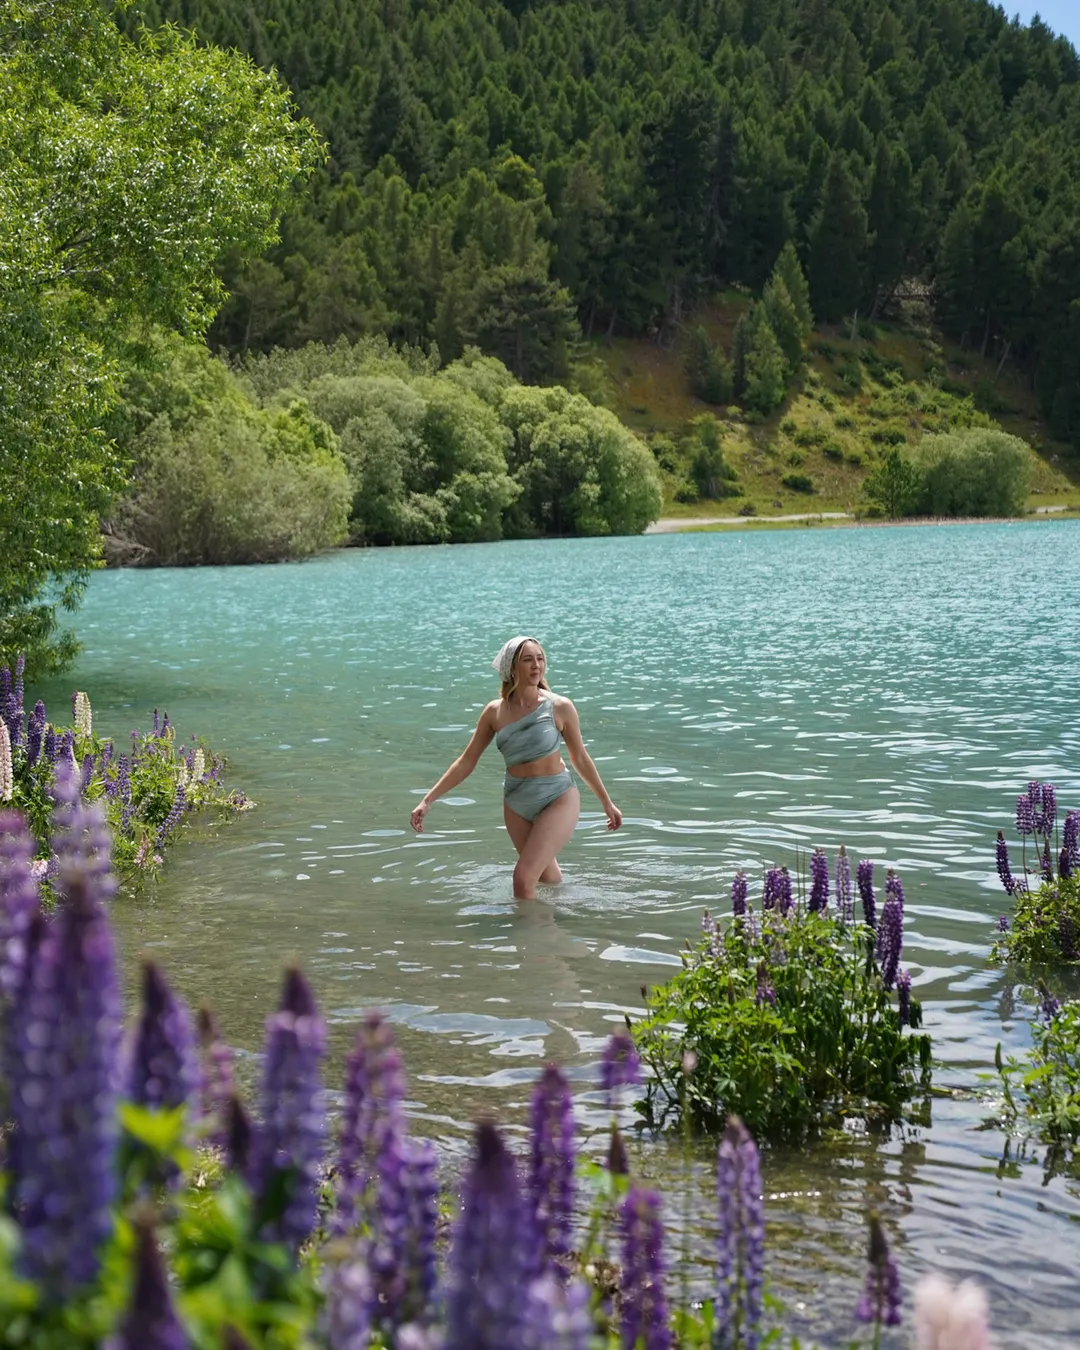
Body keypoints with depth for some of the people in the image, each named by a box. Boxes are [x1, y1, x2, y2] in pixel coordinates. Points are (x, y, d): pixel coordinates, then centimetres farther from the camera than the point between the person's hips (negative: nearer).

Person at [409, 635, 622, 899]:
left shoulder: (560, 707, -11)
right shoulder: (495, 712, -3)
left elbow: (580, 758, 2)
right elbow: (466, 761, 2)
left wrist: (607, 802, 10)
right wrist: (428, 800, -3)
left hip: (558, 798, -4)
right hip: (516, 804, 4)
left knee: (523, 879, -19)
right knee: (548, 881, 19)